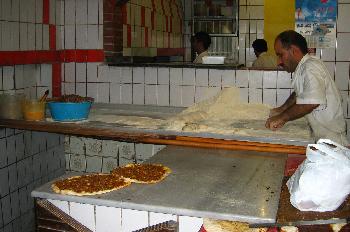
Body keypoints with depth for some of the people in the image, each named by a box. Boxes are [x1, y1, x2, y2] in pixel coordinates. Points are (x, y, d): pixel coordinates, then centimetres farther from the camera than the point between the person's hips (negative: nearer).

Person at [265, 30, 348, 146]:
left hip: (329, 136, -9)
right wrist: (282, 109, 17)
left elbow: (312, 102, -36)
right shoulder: (302, 67, 12)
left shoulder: (311, 68, -21)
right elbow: (299, 93, 29)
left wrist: (282, 117, -26)